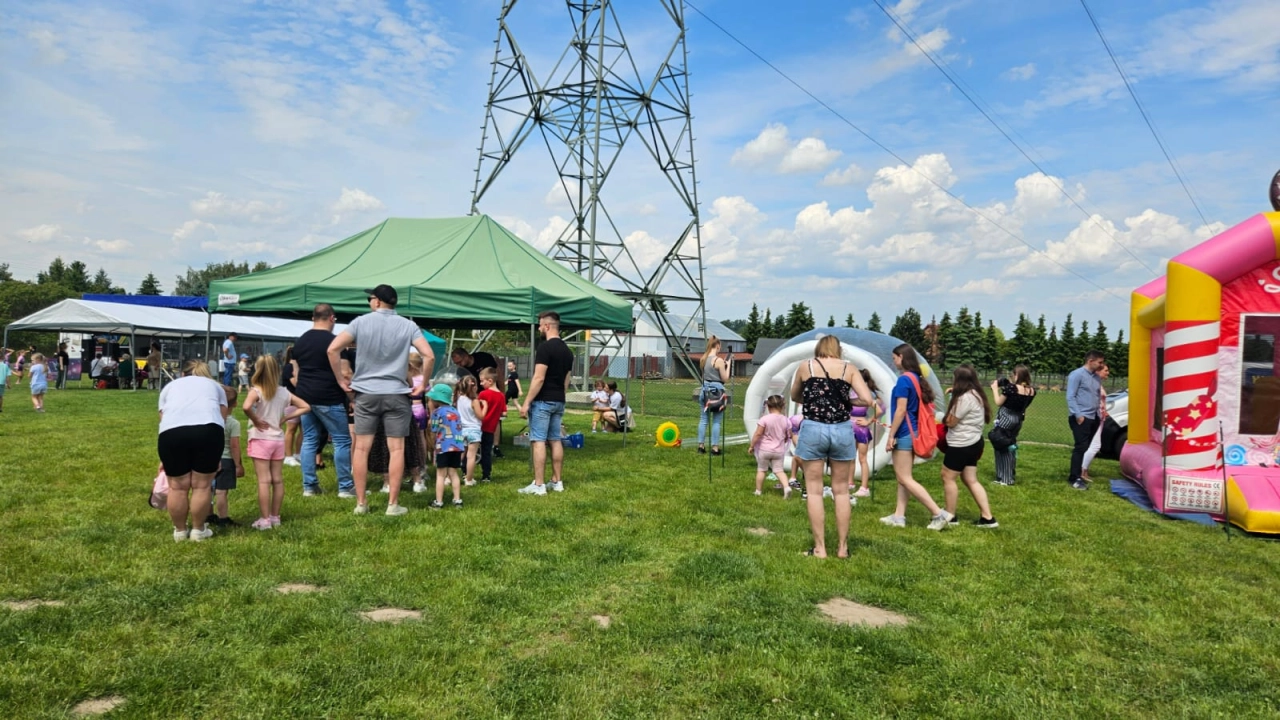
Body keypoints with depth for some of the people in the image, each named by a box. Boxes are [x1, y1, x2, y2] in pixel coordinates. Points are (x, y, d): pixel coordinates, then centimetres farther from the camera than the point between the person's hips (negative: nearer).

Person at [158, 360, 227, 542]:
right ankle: (198, 530, 23)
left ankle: (179, 531, 26)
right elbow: (222, 416, 23)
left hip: (172, 431, 1)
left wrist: (163, 459, 35)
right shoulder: (215, 386, 32)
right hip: (209, 429, -1)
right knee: (201, 486, 11)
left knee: (177, 487, 13)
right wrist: (217, 457, 26)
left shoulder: (170, 386, 33)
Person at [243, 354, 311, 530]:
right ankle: (275, 517, 18)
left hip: (260, 440, -4)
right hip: (278, 440, 5)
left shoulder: (256, 391, -11)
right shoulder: (284, 392, 4)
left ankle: (265, 519, 1)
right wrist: (285, 417, 5)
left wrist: (256, 421, -16)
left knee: (264, 481, -2)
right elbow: (306, 407, 8)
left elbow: (246, 407, -32)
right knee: (278, 480, 10)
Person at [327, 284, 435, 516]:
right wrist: (422, 385, 1)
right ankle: (393, 504, 5)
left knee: (361, 448, 8)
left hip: (365, 393, 1)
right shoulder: (408, 326, -1)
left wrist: (341, 380, 2)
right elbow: (429, 356, -10)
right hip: (396, 394, -1)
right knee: (396, 449, 3)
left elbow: (333, 349, -7)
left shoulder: (361, 322, 0)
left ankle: (361, 503, 12)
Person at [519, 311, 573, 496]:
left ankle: (539, 485, -6)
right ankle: (557, 482, 16)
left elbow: (539, 378, -19)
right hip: (559, 401, 8)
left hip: (543, 401, -8)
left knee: (538, 441, -6)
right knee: (555, 440, 12)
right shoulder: (567, 350, 12)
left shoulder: (545, 347, -14)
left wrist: (526, 402, -16)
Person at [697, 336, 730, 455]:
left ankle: (701, 445, 15)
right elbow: (725, 379, -8)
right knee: (717, 421, 1)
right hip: (717, 391, -6)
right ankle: (714, 447, 3)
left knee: (703, 419, 12)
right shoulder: (719, 360, -13)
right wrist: (727, 366, 4)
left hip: (705, 390, 6)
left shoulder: (703, 359, 6)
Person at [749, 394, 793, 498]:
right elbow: (789, 436, 7)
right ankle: (786, 487, -14)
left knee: (761, 470, 12)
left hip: (764, 450, -3)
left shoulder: (764, 419, -16)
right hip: (779, 451, 3)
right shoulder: (786, 420, -2)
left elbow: (758, 434, -15)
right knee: (779, 470, 8)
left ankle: (758, 491, 19)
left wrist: (752, 446, -4)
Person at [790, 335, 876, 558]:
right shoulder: (849, 369, 6)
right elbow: (868, 399, -4)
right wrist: (844, 401, 11)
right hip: (842, 430, 1)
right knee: (841, 491, 11)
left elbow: (794, 397, 20)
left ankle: (819, 548, 7)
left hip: (813, 429, -1)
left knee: (814, 491, 6)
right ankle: (842, 547, 16)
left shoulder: (806, 367, 7)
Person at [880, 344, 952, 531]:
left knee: (905, 479, -5)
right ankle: (899, 516, 17)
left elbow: (901, 410, -20)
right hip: (912, 432, 10)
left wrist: (891, 434, -15)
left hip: (904, 433, -10)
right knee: (902, 477, 13)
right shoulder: (916, 378, 11)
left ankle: (939, 513, -6)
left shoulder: (903, 379, -17)